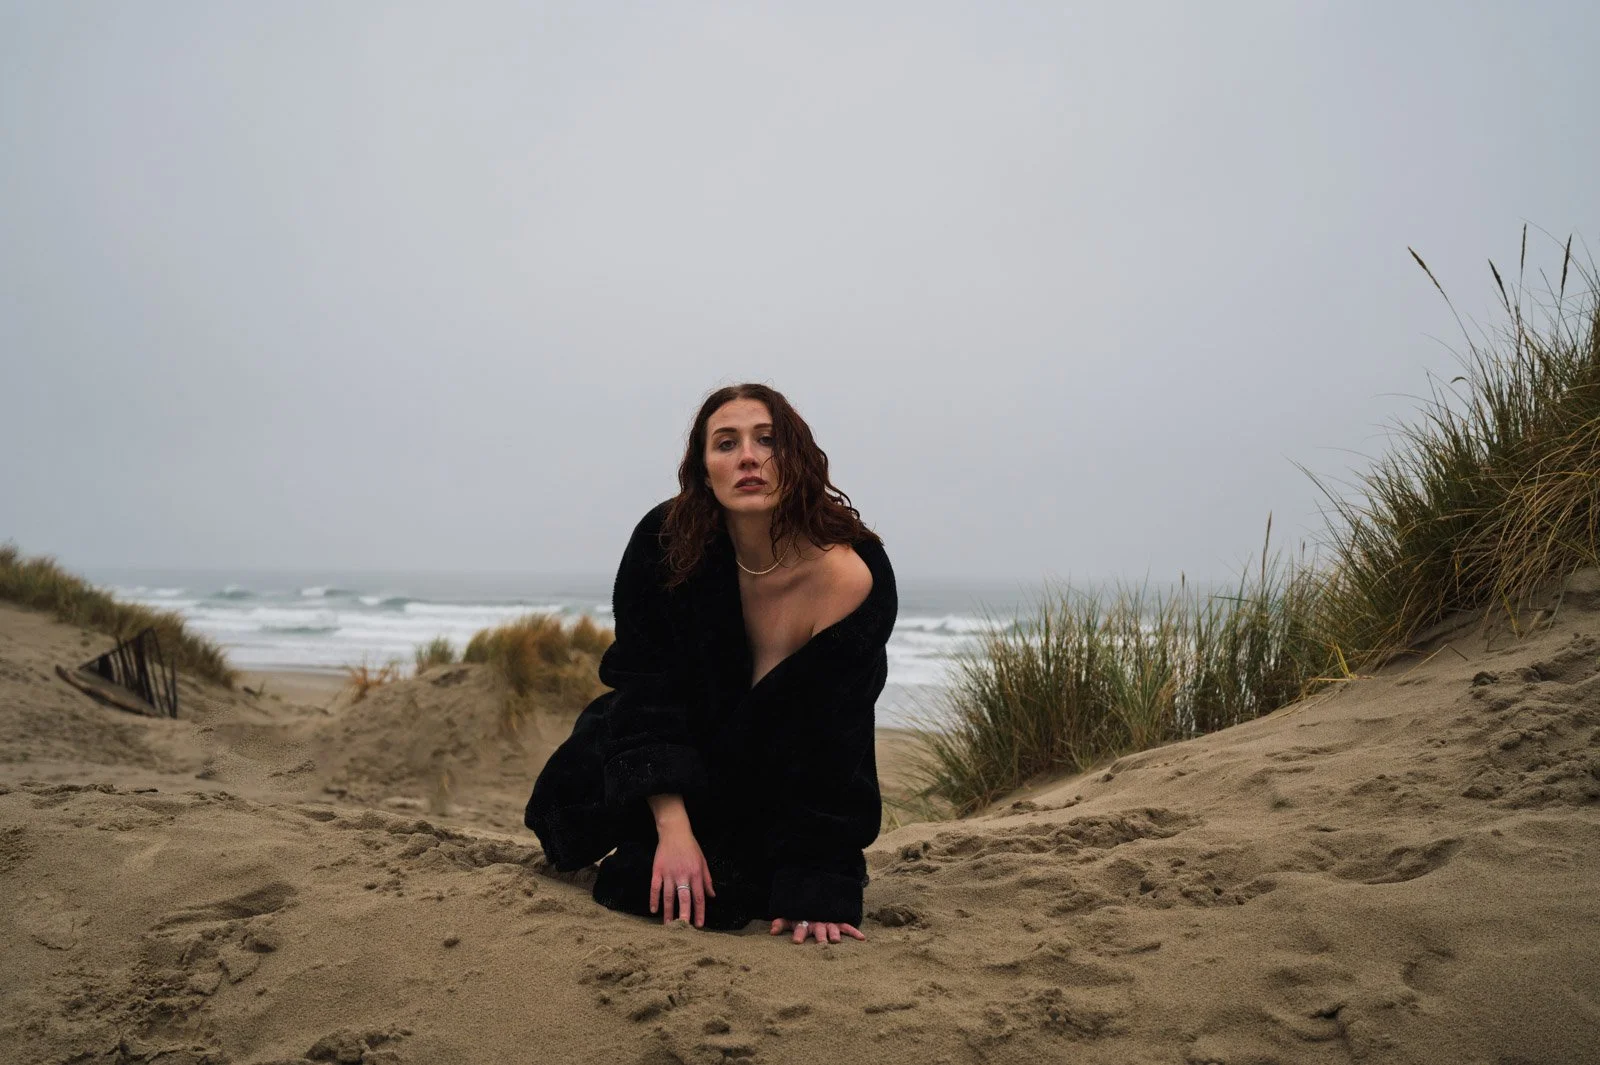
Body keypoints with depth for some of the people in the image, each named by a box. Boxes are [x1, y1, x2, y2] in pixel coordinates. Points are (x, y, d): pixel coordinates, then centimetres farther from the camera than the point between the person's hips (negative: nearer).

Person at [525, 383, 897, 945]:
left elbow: (831, 749, -27)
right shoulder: (663, 543, -24)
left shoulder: (852, 576, -31)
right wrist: (673, 828, -31)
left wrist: (814, 890, -28)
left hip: (785, 776, -3)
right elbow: (647, 688, -23)